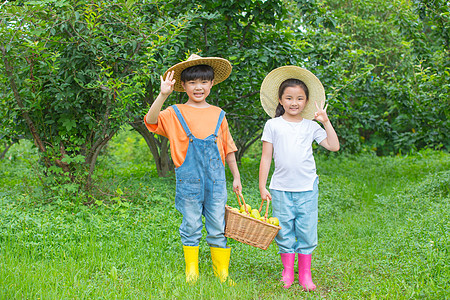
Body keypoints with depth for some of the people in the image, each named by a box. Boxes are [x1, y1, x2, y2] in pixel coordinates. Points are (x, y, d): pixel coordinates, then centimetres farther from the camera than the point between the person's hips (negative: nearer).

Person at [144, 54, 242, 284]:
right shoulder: (175, 113, 1)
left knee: (218, 228, 6)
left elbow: (228, 148, 16)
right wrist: (163, 95, -30)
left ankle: (222, 272, 17)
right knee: (191, 226, 6)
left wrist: (236, 177, 16)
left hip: (216, 178, 2)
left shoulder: (218, 115, 10)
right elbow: (151, 121, -17)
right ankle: (191, 271, 20)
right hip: (188, 178, -2)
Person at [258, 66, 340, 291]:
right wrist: (262, 186, 0)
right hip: (281, 188, -1)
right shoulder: (273, 125, 4)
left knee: (306, 232, 3)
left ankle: (305, 275, 14)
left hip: (307, 188, 1)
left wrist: (325, 121, 1)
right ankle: (287, 272, 19)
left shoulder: (311, 126, 8)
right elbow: (266, 157, 4)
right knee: (284, 232, 5)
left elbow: (334, 146, 5)